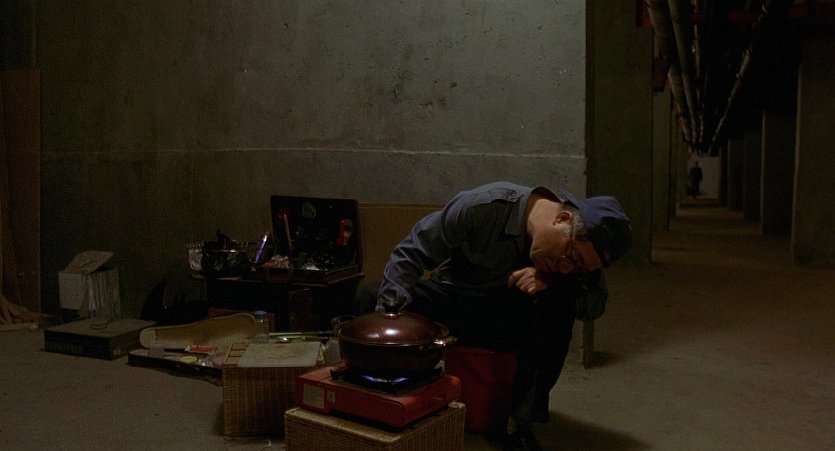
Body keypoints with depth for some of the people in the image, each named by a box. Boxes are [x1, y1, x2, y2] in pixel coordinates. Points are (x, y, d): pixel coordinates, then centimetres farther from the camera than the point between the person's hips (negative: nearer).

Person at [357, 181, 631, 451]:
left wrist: (553, 282, -34)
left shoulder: (580, 244, -15)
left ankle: (520, 424, -20)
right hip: (451, 304, -2)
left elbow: (596, 305, -14)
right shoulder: (482, 207, -27)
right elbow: (410, 254, -20)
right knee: (368, 297, -26)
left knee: (559, 306, -31)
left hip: (510, 323, 2)